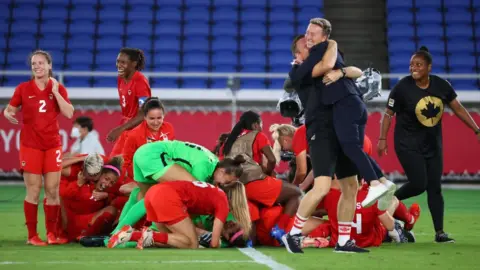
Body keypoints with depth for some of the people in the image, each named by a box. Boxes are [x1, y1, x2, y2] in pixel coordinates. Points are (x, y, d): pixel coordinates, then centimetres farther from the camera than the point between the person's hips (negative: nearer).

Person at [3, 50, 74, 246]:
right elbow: (9, 109, 4)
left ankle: (51, 233, 10)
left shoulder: (58, 88, 4)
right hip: (30, 145, -2)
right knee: (33, 191, -4)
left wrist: (55, 91, -11)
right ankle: (32, 235, 2)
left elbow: (69, 114, -7)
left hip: (52, 145, 2)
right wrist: (8, 115, -19)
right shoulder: (23, 88, 1)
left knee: (53, 190, 0)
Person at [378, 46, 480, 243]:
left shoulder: (441, 85, -3)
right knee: (419, 184, -15)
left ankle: (439, 232, 5)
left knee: (434, 187, 2)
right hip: (408, 144, -4)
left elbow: (458, 108, 6)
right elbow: (389, 114, -7)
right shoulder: (402, 87, -14)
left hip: (433, 143, 4)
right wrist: (382, 139, -11)